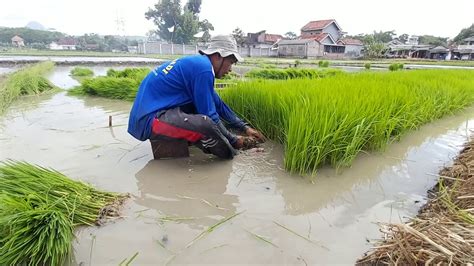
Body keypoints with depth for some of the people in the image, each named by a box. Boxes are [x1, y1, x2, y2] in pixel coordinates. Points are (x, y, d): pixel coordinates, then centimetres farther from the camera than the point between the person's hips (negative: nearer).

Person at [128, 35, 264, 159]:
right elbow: (209, 115, -16)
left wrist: (245, 127, 18)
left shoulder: (196, 62, 12)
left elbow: (218, 104, 19)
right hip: (148, 120, -10)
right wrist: (234, 140, -2)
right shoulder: (203, 68, -17)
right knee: (205, 123, -31)